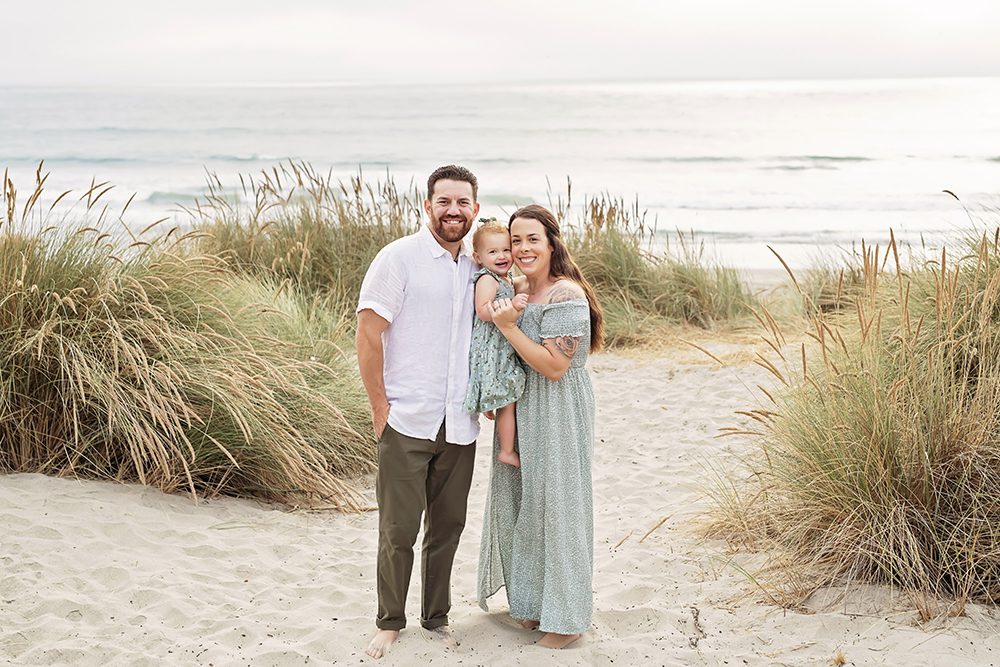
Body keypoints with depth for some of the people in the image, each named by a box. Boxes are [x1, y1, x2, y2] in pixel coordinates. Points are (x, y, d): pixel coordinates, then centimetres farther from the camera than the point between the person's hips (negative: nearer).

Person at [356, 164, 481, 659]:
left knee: (447, 526, 13)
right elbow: (368, 337, -10)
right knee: (399, 530, 3)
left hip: (459, 427, 5)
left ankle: (436, 618, 28)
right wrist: (380, 409, -11)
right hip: (406, 424, -5)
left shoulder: (477, 267, 9)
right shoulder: (399, 258, -8)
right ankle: (389, 623, 19)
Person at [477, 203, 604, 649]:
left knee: (555, 505, -1)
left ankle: (566, 618, 13)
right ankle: (533, 602, 30)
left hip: (559, 415, -9)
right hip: (523, 412, 9)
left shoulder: (566, 295, -18)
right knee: (522, 504, 15)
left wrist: (508, 327, -23)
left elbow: (554, 366, -22)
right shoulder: (521, 291, 10)